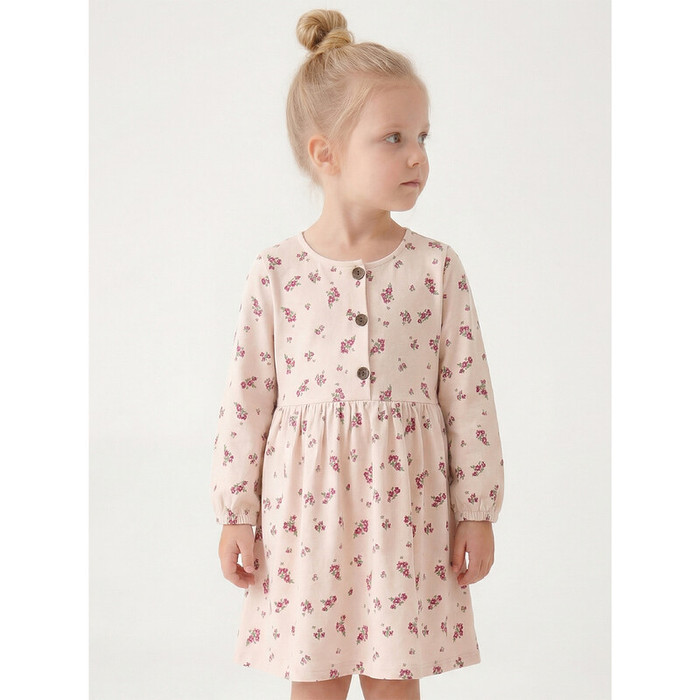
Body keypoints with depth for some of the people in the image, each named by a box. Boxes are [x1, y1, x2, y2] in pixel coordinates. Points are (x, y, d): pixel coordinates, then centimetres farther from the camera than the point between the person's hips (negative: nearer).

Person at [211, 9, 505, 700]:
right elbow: (246, 398, -1)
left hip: (403, 507, 1)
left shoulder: (436, 268, -3)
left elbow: (468, 394, 0)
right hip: (305, 505, 0)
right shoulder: (276, 272, -5)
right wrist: (236, 516, 1)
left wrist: (476, 511, 1)